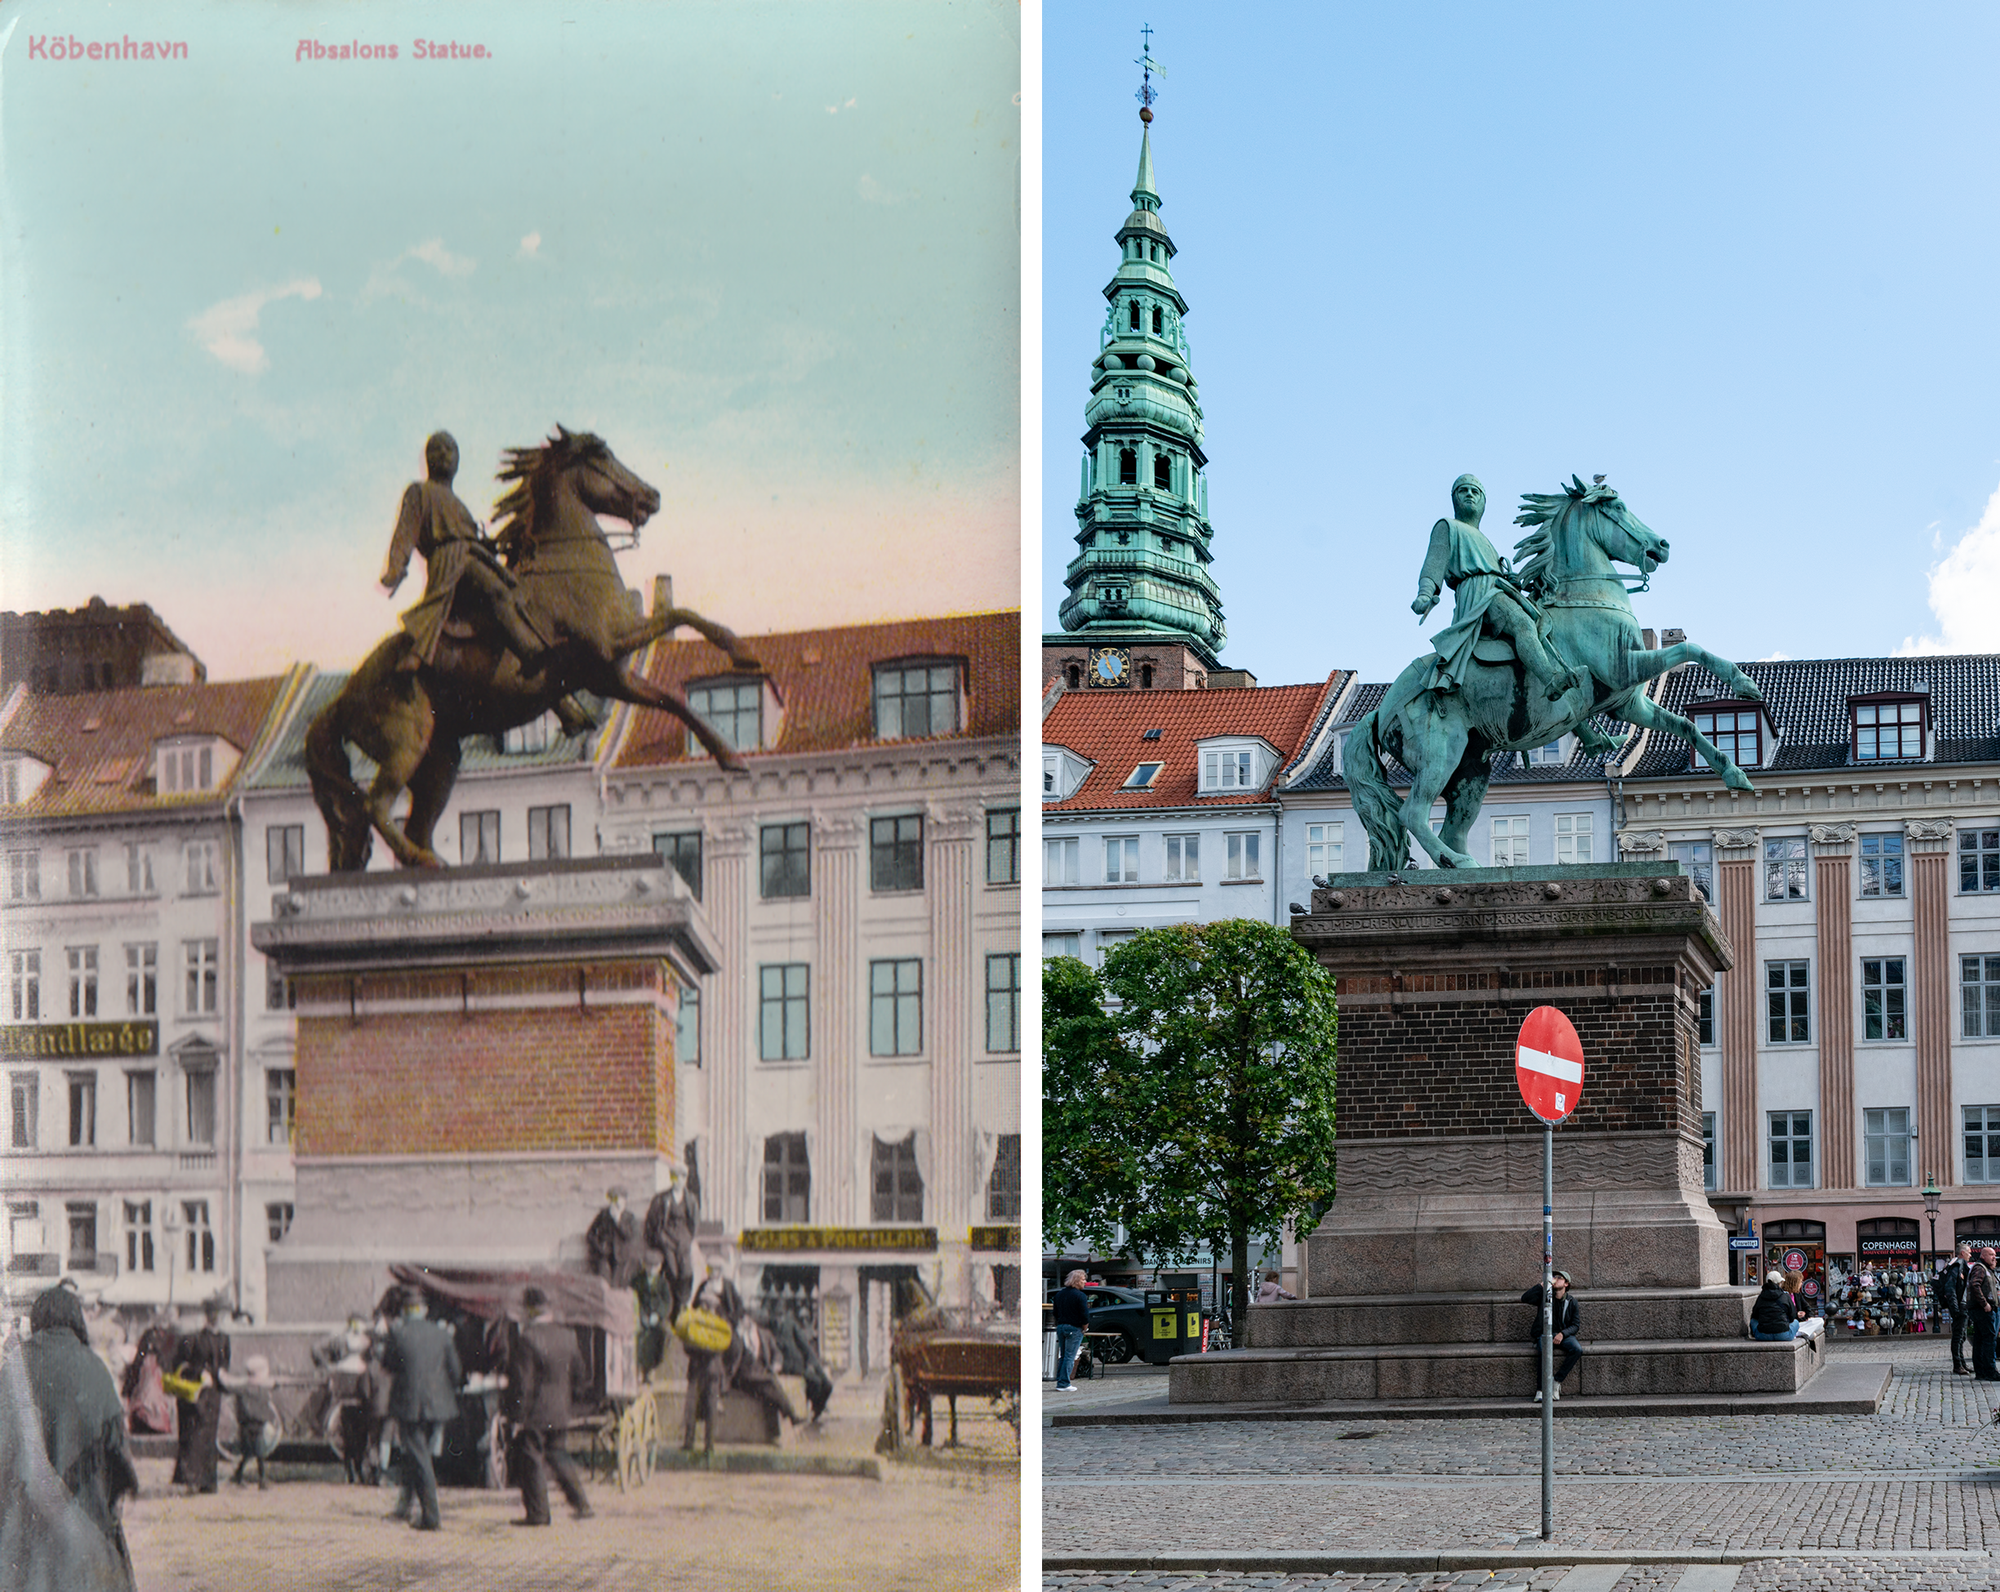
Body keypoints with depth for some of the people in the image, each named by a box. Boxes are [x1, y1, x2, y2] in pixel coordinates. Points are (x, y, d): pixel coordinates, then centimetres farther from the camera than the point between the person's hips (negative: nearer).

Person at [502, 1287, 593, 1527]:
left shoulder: (525, 1339, -17)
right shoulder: (567, 1336, 4)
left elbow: (520, 1382, -17)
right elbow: (579, 1376, 12)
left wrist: (515, 1415, -13)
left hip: (532, 1414, -7)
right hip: (560, 1413, 7)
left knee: (531, 1462, 3)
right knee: (558, 1456, 19)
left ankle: (538, 1513, 6)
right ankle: (580, 1504, 16)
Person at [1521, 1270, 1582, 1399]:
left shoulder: (1571, 1302, 7)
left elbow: (1575, 1325, 4)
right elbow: (1525, 1299, -10)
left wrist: (1562, 1334, -16)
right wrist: (1542, 1284, -13)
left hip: (1564, 1334, 2)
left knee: (1577, 1350, -29)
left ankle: (1557, 1381, -18)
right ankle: (1540, 1390, -28)